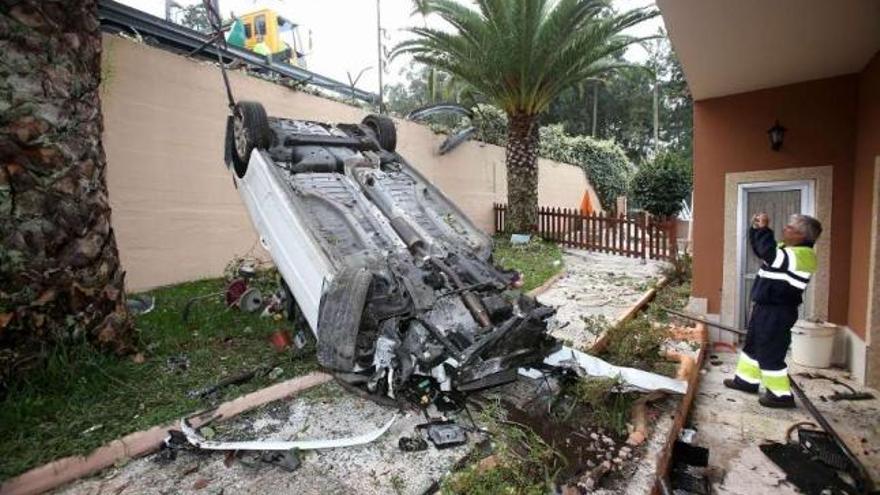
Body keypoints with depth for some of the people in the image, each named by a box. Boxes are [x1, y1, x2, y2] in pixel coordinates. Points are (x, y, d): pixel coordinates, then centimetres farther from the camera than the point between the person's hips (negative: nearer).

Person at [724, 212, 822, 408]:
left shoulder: (802, 254, -19)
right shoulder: (787, 248, 11)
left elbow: (770, 255, -34)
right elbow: (760, 249, 22)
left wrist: (764, 229, -23)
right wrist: (756, 229, 7)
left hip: (778, 312, -10)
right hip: (765, 307, 10)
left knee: (770, 353, -2)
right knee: (752, 344, 20)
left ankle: (781, 394, 10)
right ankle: (747, 380, 33)